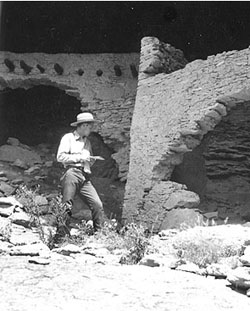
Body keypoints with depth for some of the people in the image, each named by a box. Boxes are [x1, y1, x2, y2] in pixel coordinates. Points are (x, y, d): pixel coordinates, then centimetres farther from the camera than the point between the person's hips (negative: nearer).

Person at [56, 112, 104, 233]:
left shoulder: (87, 141, 26)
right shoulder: (68, 138, 6)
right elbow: (60, 157, -6)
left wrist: (92, 159, 11)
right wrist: (79, 157, -8)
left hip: (85, 178, 6)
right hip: (73, 172, -6)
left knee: (98, 205, -5)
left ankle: (99, 233, 5)